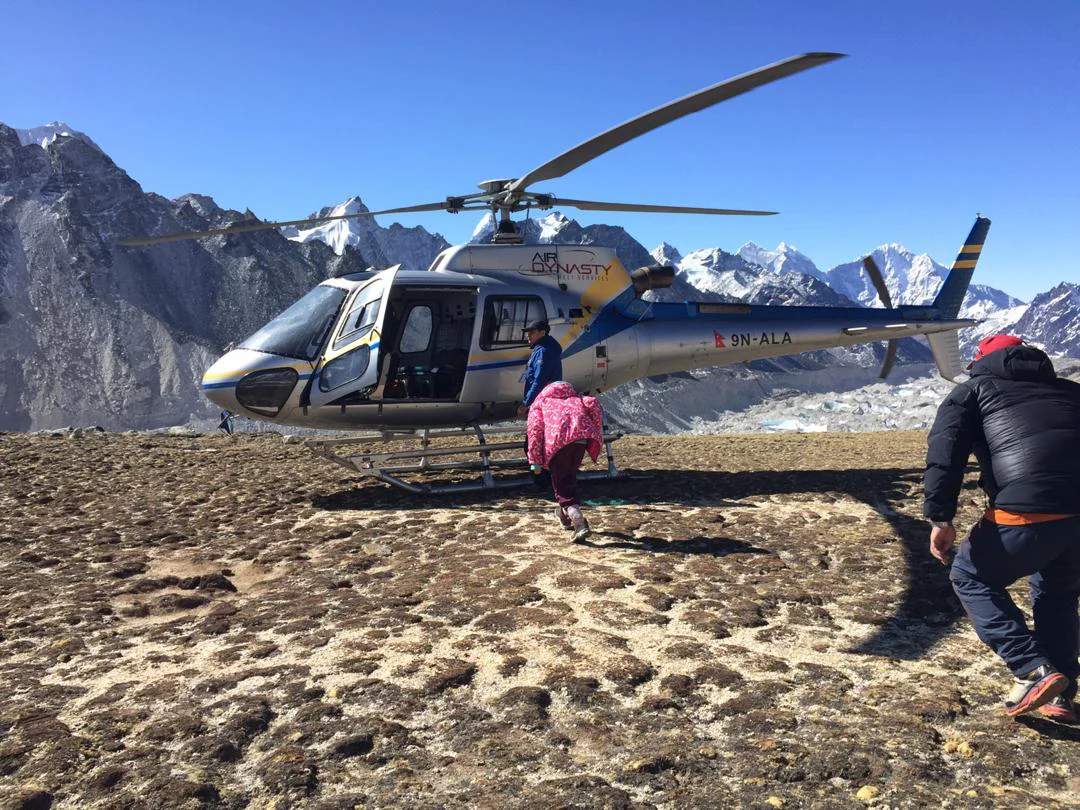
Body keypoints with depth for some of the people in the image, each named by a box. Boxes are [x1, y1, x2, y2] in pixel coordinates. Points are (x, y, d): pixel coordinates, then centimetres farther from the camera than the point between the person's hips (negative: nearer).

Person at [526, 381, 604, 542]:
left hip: (558, 440, -4)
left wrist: (535, 462, 7)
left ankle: (580, 524, -14)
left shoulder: (538, 403, 29)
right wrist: (597, 431, 18)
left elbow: (535, 429, 10)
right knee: (570, 476, 27)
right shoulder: (575, 399, 38)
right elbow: (593, 403, 15)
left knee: (562, 486, 4)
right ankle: (566, 515, 42)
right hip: (582, 436, 4)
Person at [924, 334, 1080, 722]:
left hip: (1028, 513, -5)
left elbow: (945, 451, 0)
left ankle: (1033, 671, 8)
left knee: (971, 577, 19)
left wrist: (941, 518, -3)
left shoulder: (974, 390, 17)